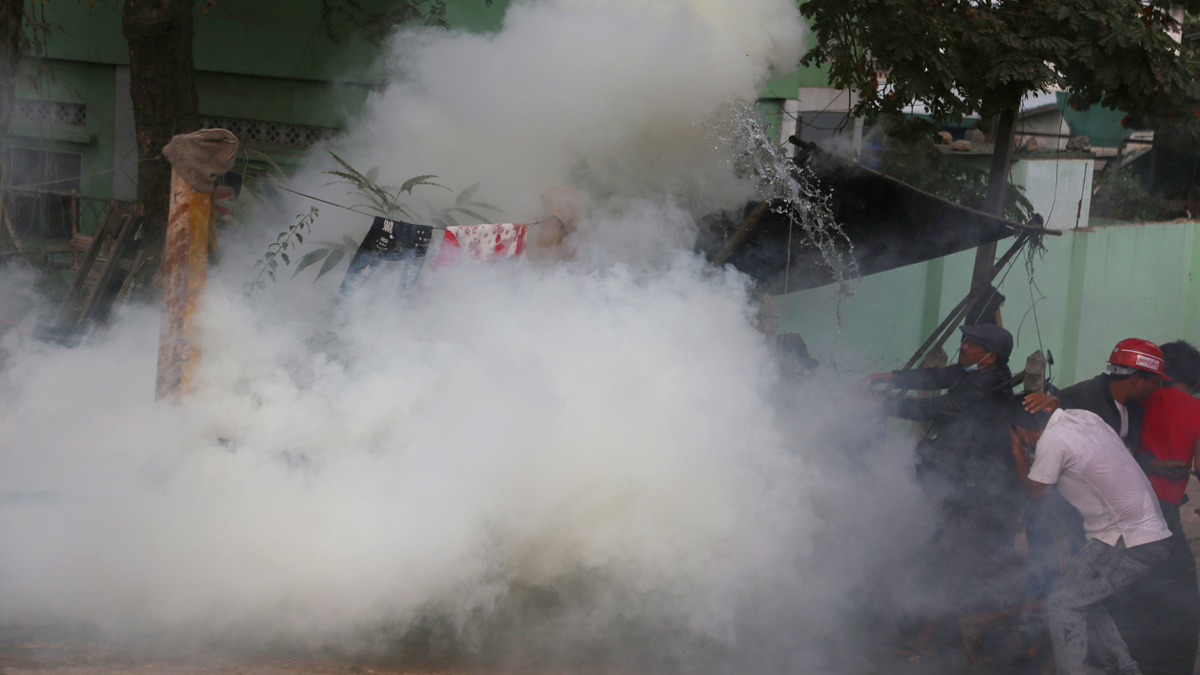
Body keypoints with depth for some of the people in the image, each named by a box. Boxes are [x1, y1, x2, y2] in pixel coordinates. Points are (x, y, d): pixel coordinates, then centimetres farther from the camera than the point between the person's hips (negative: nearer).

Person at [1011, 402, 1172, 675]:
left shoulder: (1052, 440, -15)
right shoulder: (1083, 417, 7)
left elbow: (1034, 492, -1)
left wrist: (1017, 455, 12)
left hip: (1130, 544, -9)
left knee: (1063, 603, -5)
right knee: (1082, 597, 19)